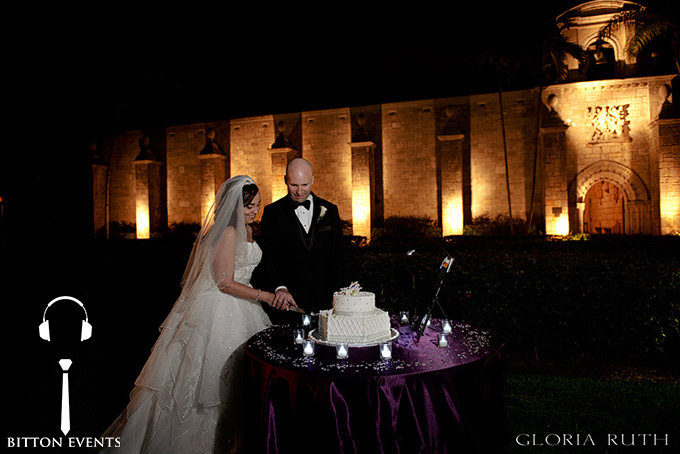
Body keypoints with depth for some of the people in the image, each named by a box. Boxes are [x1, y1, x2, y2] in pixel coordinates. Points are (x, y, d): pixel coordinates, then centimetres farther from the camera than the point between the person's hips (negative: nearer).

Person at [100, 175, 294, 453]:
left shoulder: (247, 230, 11)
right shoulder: (228, 231, -18)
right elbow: (225, 283, -20)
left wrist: (276, 292, 14)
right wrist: (265, 296, -21)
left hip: (236, 308, 9)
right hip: (217, 310, -9)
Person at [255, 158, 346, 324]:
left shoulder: (330, 210, 7)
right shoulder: (273, 212, 0)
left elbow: (337, 257, 9)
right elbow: (267, 257, -7)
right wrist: (280, 287, -24)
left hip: (323, 299, 2)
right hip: (286, 301, -2)